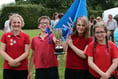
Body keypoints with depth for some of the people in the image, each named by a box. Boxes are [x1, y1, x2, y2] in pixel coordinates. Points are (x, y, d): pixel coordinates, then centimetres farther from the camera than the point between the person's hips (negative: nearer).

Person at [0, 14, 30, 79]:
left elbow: (27, 52, -4)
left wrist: (16, 61, -14)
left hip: (22, 68, -1)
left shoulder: (25, 36, 1)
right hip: (8, 68, 1)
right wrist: (11, 60, -14)